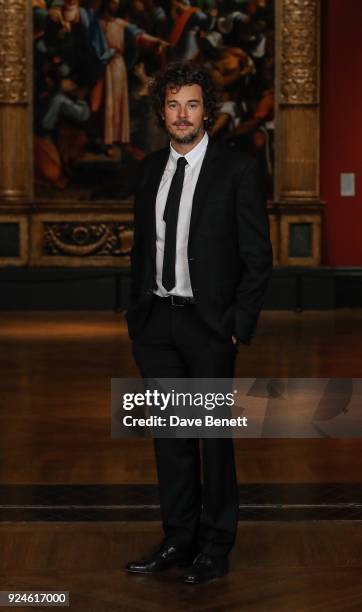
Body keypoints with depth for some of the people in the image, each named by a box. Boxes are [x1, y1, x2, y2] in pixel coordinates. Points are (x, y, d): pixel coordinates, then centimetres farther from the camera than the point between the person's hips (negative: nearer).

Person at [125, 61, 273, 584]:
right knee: (171, 436, 10)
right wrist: (137, 314, 9)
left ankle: (216, 546, 15)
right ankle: (178, 540, 20)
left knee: (214, 436, 3)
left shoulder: (237, 170, -6)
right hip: (156, 324, 5)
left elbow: (257, 256, -6)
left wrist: (239, 325, -11)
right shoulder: (150, 169, 10)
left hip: (209, 325, -5)